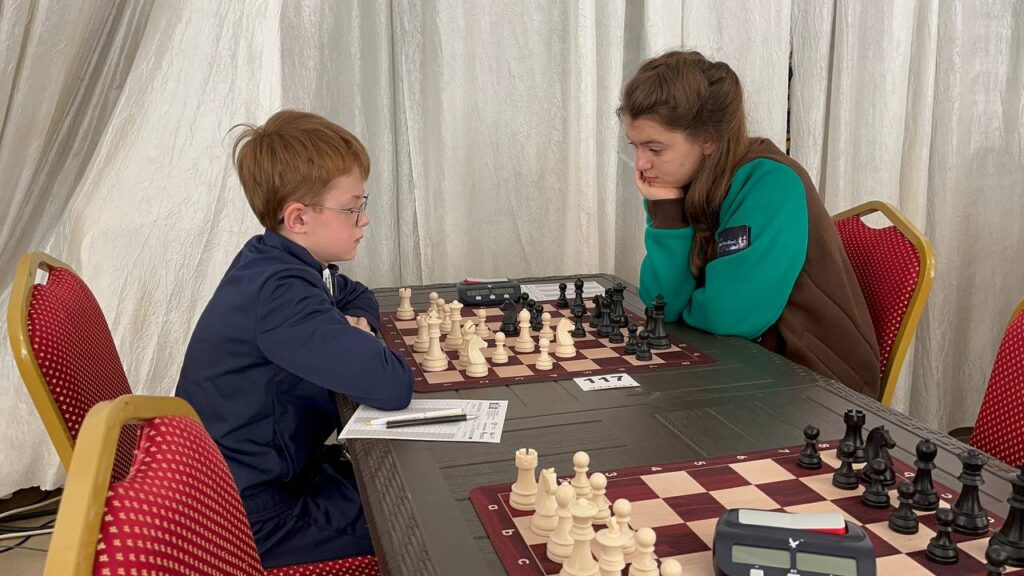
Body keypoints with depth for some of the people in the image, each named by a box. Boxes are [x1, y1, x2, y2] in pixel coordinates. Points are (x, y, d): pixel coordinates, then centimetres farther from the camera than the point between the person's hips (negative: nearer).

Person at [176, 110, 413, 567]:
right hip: (249, 516, -9)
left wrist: (357, 327, -5)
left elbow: (357, 298, 20)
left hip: (262, 469, 9)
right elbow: (392, 386, -34)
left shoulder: (275, 260, 1)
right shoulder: (280, 295, -29)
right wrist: (354, 339, -12)